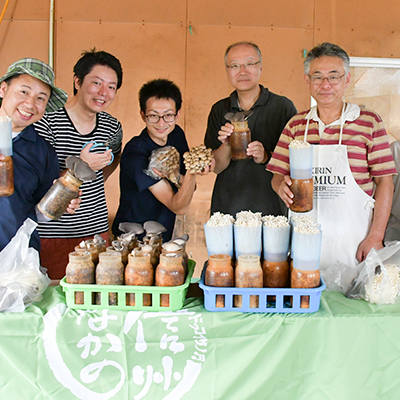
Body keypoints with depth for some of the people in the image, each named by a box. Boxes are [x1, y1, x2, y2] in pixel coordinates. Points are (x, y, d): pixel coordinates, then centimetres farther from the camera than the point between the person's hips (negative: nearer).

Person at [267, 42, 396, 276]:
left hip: (352, 239, -2)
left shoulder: (369, 123, 0)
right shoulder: (296, 125, 8)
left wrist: (375, 238, -8)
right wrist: (282, 186, -13)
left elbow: (384, 182, -2)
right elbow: (278, 176, 11)